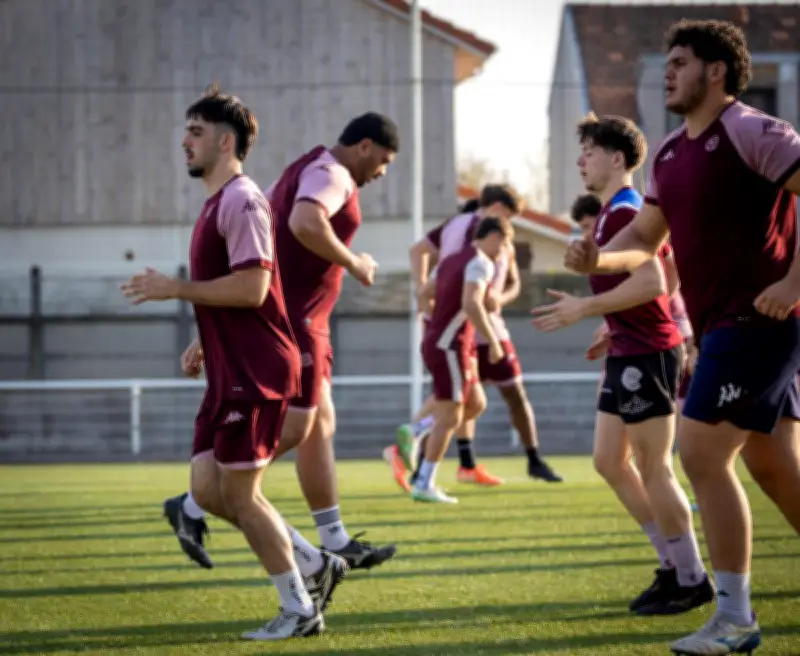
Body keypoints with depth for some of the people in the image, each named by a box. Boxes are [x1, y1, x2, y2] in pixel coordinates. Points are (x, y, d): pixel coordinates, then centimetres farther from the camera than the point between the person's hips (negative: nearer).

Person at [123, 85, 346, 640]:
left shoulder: (242, 201, -14)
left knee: (238, 495, -5)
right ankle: (316, 567, 15)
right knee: (207, 487, 8)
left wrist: (175, 289, -16)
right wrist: (204, 343, 21)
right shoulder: (218, 204, 17)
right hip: (230, 373, 10)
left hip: (255, 374, -10)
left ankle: (300, 609, 6)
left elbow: (251, 287, -23)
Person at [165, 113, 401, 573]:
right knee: (292, 429, -8)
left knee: (321, 425, 11)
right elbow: (305, 223, -34)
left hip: (300, 319, 11)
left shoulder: (309, 170, 18)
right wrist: (354, 264, -20)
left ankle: (335, 542, 13)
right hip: (295, 318, -11)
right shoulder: (331, 174, -13)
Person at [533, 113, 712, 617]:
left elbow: (651, 281, -26)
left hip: (645, 353, -11)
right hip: (627, 353, 11)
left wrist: (585, 309, -22)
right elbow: (654, 280, 24)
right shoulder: (617, 212, 16)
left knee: (654, 469, -5)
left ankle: (691, 580, 3)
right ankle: (674, 565, 17)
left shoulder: (624, 212, -15)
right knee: (610, 461, 12)